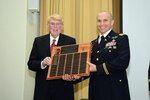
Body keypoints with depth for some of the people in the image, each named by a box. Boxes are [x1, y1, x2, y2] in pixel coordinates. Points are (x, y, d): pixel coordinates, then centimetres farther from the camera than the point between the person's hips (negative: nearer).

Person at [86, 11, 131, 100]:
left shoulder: (121, 38, -3)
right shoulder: (93, 43, 14)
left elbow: (123, 62, -17)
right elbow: (91, 65, 13)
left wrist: (98, 68, -19)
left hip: (114, 90, -5)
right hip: (95, 90, 5)